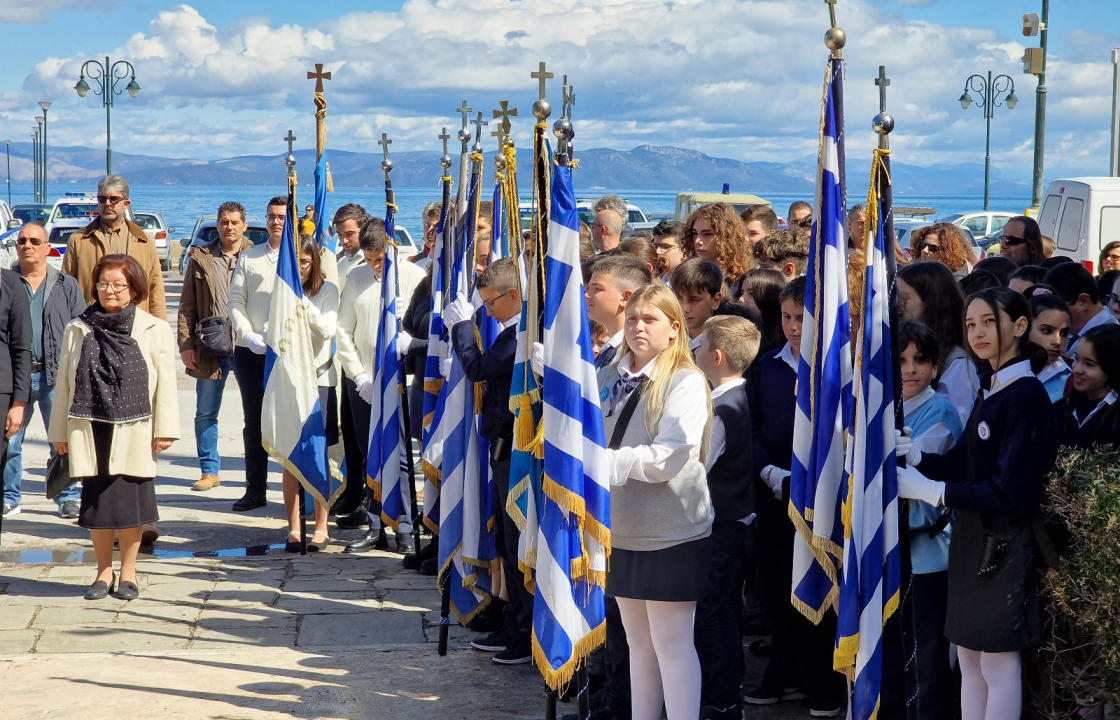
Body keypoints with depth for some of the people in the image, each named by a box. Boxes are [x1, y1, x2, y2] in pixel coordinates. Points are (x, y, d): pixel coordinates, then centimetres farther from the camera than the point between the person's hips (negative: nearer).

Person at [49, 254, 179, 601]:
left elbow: (165, 382, 0)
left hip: (134, 432, -2)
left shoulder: (154, 331, 1)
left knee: (131, 501, 1)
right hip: (90, 432, 2)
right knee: (96, 503, 6)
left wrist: (164, 429, -4)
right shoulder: (77, 331, 7)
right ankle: (104, 571, 18)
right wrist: (59, 432, 8)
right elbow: (64, 383, 10)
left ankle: (128, 572, 14)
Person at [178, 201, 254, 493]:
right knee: (205, 414, 7)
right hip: (210, 347, 2)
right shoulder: (201, 258, 7)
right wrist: (185, 343, -1)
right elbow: (187, 305, 7)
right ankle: (209, 471, 18)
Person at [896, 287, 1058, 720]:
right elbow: (964, 464, 12)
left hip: (1005, 548, -9)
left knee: (998, 664, -2)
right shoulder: (992, 391, 13)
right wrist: (915, 457, -6)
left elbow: (1011, 492, -22)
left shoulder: (1026, 396, -16)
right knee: (970, 661, 13)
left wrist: (932, 491, -20)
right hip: (974, 542, 9)